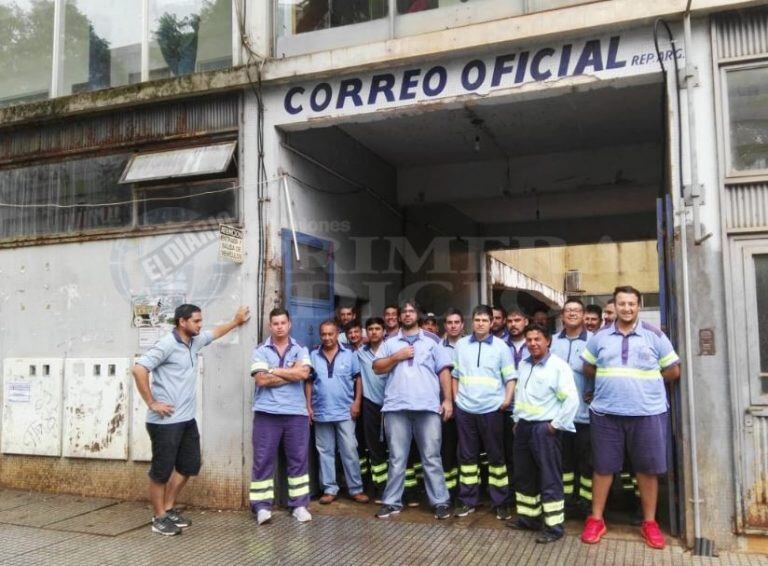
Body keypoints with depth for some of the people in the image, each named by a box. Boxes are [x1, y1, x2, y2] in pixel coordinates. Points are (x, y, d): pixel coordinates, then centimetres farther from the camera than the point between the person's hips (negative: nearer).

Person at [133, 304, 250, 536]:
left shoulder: (195, 341, 9)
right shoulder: (167, 344, -17)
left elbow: (215, 332, 30)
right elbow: (139, 369, -23)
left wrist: (236, 321, 38)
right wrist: (152, 403, -19)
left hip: (187, 419, 9)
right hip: (165, 421, -9)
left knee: (189, 465, 16)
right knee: (162, 470, 4)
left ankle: (169, 508, 31)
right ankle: (159, 518, 18)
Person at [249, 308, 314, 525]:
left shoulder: (301, 350, 8)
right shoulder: (260, 351, 3)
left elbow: (303, 373, -11)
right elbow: (262, 379, -11)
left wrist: (274, 370, -7)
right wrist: (291, 374, -7)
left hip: (296, 412, 2)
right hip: (267, 412, -1)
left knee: (298, 459, 6)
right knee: (263, 459, 1)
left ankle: (299, 505, 15)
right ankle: (262, 506, 10)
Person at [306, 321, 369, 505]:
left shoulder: (350, 354, 2)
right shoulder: (313, 356, 6)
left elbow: (358, 379, 2)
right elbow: (308, 383, 8)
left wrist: (357, 402, -6)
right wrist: (308, 406, 2)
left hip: (345, 412, -2)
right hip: (321, 413, 2)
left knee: (350, 451, 0)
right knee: (325, 452, 9)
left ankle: (356, 489, 9)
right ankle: (329, 489, 18)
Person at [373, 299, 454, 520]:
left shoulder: (432, 341, 8)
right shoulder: (390, 342, 13)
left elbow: (444, 371, 5)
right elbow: (377, 368, 7)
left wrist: (448, 399, -3)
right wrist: (397, 357, -7)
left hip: (428, 407, -1)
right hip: (396, 407, 2)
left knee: (431, 457, 3)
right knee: (397, 458, 7)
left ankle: (440, 502, 10)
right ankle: (392, 502, 15)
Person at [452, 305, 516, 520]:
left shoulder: (501, 346, 1)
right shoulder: (461, 345, 7)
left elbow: (510, 377, 1)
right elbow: (454, 375, 13)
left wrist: (507, 399, -12)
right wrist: (455, 398, 4)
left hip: (491, 409, -2)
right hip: (465, 409, 2)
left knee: (496, 455, 5)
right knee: (467, 455, 9)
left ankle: (501, 503, 14)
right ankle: (468, 501, 19)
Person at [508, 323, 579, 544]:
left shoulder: (558, 366, -11)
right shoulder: (523, 365, 12)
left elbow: (572, 399, -17)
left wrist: (556, 425, -15)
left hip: (544, 428, -7)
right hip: (523, 426, 8)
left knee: (549, 478, -1)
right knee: (523, 475, 14)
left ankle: (554, 526, 7)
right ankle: (528, 517, 28)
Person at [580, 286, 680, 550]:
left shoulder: (654, 335, 0)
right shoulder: (600, 337, 5)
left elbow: (673, 371, 5)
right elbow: (588, 368, 14)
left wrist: (646, 379, 2)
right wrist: (610, 380, 4)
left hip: (648, 413, -1)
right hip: (606, 412, 1)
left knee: (647, 469, 8)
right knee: (603, 466, 8)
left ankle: (649, 523, 24)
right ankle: (596, 519, 20)